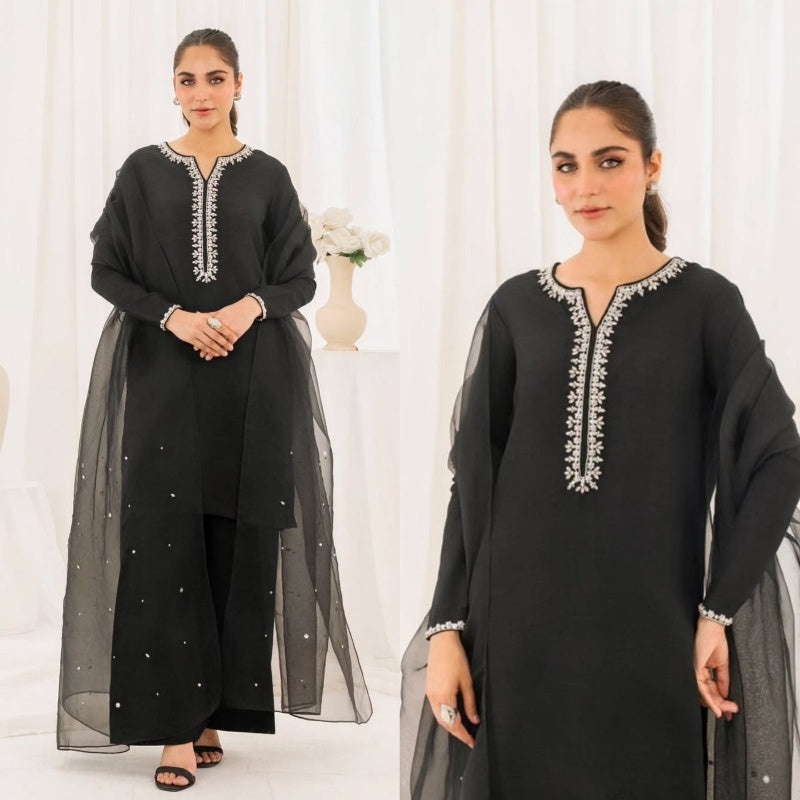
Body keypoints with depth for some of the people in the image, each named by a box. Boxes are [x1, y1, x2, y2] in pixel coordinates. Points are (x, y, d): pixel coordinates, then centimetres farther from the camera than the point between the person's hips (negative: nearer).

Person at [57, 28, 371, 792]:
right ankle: (175, 722, -5)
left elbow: (299, 277, 7)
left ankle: (216, 708, 11)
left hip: (253, 379, 1)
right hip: (161, 378, 0)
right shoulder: (142, 171, 6)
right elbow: (107, 271, 4)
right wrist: (175, 316, -12)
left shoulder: (268, 175, 6)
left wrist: (250, 306, -13)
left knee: (240, 541, 0)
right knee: (164, 542, -7)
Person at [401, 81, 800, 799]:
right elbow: (473, 479, 5)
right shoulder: (517, 306, 5)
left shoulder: (704, 302, -2)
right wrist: (446, 627, 0)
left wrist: (718, 612, -9)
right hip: (519, 631, 2)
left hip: (649, 635, -2)